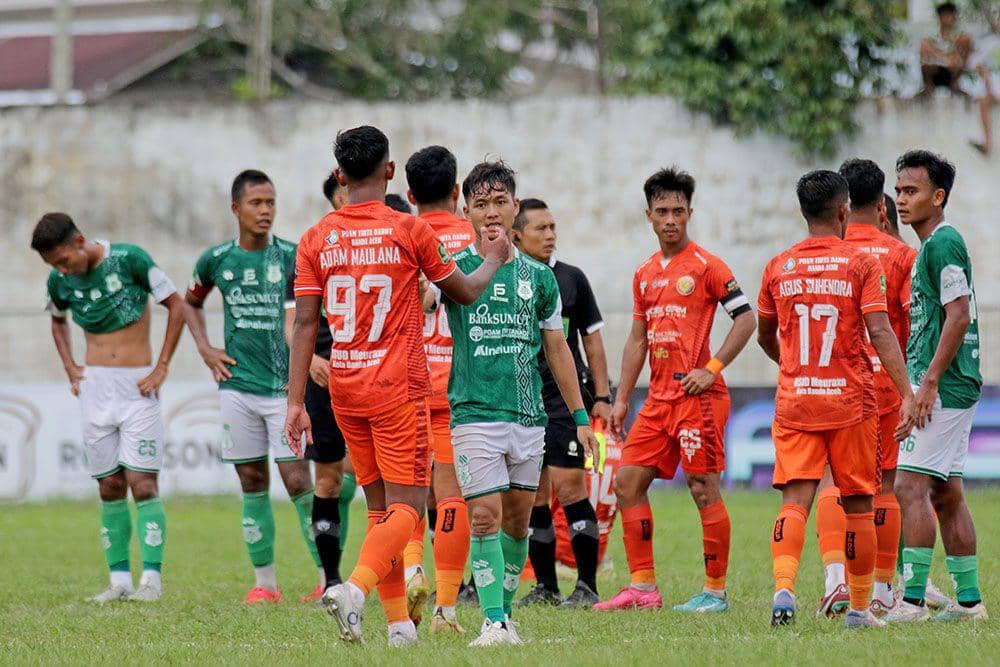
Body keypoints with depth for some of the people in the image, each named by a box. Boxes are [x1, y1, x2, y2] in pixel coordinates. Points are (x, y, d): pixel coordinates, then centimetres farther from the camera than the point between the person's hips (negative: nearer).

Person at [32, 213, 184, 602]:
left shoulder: (129, 259, -11)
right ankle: (119, 580, 6)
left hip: (137, 385, -4)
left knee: (143, 484, -10)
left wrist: (161, 368, -6)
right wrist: (70, 367, 11)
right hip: (95, 388, 4)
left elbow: (176, 306, -3)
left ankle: (152, 578, -10)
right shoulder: (60, 281, 3)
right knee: (110, 488, 3)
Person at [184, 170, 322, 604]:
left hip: (284, 386, -3)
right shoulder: (217, 259, 4)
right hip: (237, 385, 3)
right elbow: (191, 302, 23)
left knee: (297, 481, -8)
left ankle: (329, 577, -1)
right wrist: (205, 348, 11)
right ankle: (264, 581, 13)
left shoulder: (291, 256, -4)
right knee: (252, 482, 6)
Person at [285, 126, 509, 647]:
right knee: (406, 504, -4)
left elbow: (304, 323, -1)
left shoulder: (316, 240, 2)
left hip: (344, 388, 4)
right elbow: (465, 292, 5)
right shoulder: (410, 231, -7)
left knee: (380, 506, 13)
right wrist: (492, 260, 25)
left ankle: (399, 622, 10)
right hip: (397, 386, -4)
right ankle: (356, 587, -27)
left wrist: (296, 402, 0)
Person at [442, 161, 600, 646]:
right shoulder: (454, 269, 0)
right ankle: (494, 623, -10)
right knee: (485, 517, -11)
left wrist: (580, 415, 15)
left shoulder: (538, 277, 10)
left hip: (529, 416, 4)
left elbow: (556, 348, 17)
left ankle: (505, 610, 21)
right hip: (474, 415, -4)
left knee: (518, 519, 9)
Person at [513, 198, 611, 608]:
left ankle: (587, 585, -6)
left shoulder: (571, 278, 6)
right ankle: (545, 586, 12)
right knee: (533, 495, 4)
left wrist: (601, 397, 4)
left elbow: (592, 338, 10)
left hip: (567, 397, -2)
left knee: (569, 485, -10)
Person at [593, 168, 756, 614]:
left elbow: (746, 318, -7)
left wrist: (712, 368, -15)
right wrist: (622, 399, 16)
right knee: (627, 482, 3)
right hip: (658, 397, 7)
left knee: (704, 489, -6)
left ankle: (715, 591, 0)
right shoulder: (644, 275, 16)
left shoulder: (705, 266, -5)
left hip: (697, 396, -7)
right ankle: (642, 587, 8)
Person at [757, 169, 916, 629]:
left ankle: (783, 587, -27)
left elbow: (765, 337, 18)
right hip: (851, 401, -2)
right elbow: (879, 332, -14)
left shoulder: (779, 267, 6)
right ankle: (859, 608, 14)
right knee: (858, 504, 9)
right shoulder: (861, 264, -4)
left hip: (793, 402, 2)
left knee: (794, 500, -4)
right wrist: (906, 394, -17)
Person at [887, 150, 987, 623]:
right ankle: (969, 599, 14)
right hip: (953, 389, 10)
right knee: (946, 493, 11)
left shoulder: (943, 243, -13)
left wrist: (929, 382, -21)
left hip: (943, 388, -10)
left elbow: (959, 316, -20)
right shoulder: (932, 245, 18)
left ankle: (912, 600, -15)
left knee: (911, 486, -13)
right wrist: (925, 382, 21)